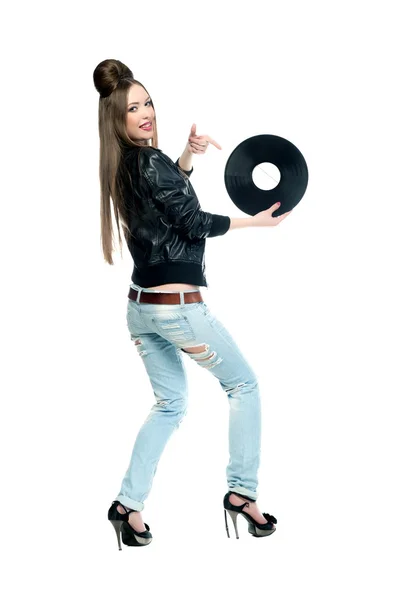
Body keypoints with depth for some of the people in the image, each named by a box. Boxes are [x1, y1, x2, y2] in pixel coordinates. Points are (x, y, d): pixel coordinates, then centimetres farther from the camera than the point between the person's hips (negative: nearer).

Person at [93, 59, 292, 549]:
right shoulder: (151, 162, -17)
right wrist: (253, 221, 1)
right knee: (244, 385, 10)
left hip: (140, 306, 8)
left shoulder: (122, 166, 8)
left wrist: (186, 158, 9)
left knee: (169, 404, 19)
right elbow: (195, 224, -11)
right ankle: (242, 492, 13)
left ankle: (128, 504, 13)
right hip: (179, 306, -8)